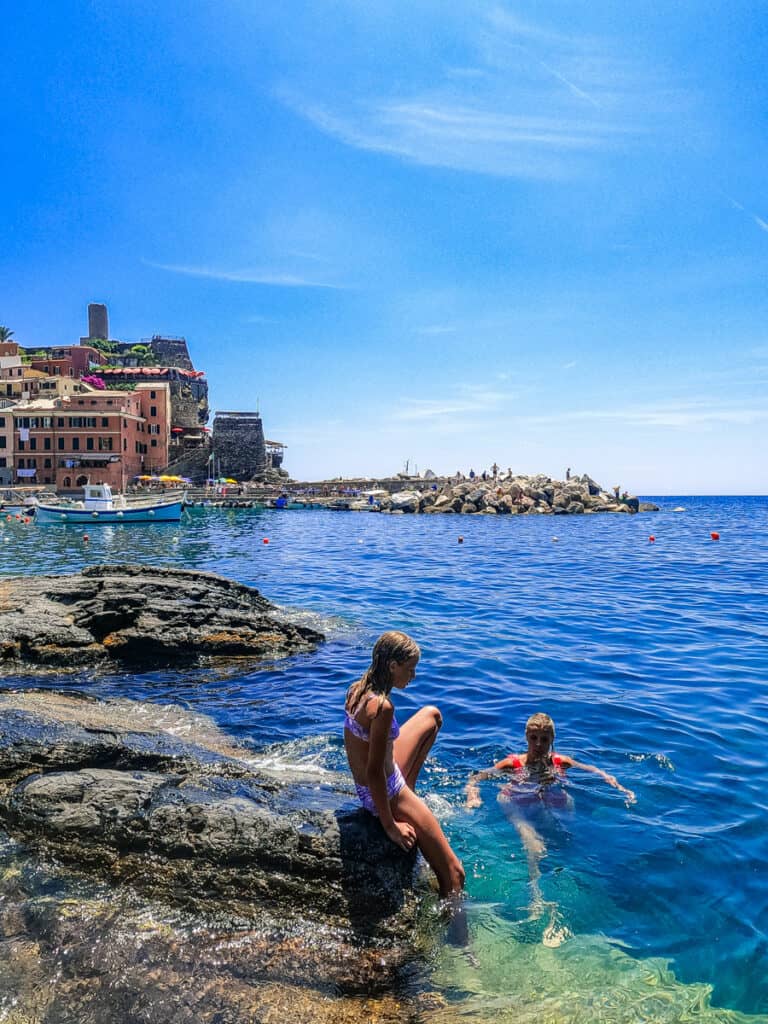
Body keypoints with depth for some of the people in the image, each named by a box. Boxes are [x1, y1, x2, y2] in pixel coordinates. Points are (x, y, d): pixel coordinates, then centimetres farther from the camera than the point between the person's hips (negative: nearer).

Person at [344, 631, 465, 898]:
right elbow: (374, 773, -27)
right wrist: (390, 826, -16)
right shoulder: (382, 706, -30)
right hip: (384, 794, -9)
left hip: (363, 788, 9)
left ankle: (406, 789, 23)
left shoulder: (357, 689, -4)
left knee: (432, 715, 22)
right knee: (454, 873, 2)